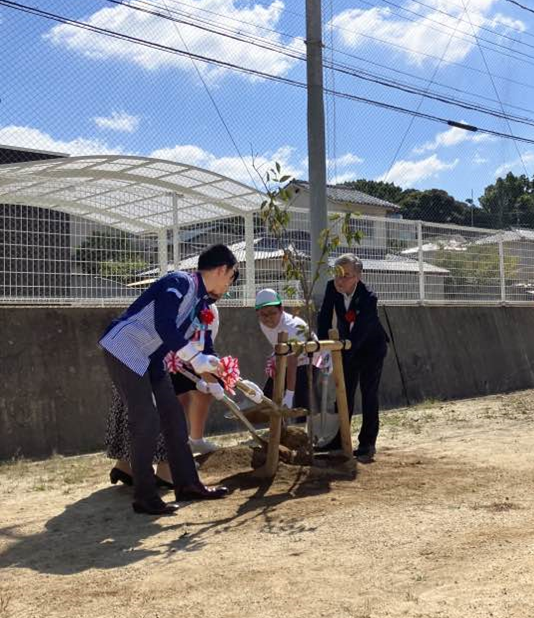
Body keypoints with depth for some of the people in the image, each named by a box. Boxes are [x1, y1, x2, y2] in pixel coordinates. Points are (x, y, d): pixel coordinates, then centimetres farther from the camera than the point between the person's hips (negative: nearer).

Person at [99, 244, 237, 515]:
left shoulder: (202, 303, 11)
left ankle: (187, 484, 19)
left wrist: (213, 384, 24)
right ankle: (144, 498, 2)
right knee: (146, 422, -9)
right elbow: (164, 326, -30)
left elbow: (202, 345, 20)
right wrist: (197, 359, -29)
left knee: (173, 415, 10)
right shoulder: (179, 283, -17)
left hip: (150, 360, 10)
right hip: (124, 350, -10)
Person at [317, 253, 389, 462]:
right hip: (347, 345, 5)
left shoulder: (369, 298, -32)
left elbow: (359, 334, -36)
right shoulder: (332, 288, -16)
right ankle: (339, 438, 18)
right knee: (344, 392, 9)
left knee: (369, 394, -6)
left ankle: (367, 444, -1)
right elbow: (324, 318, -10)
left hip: (371, 347, -5)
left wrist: (341, 359, -40)